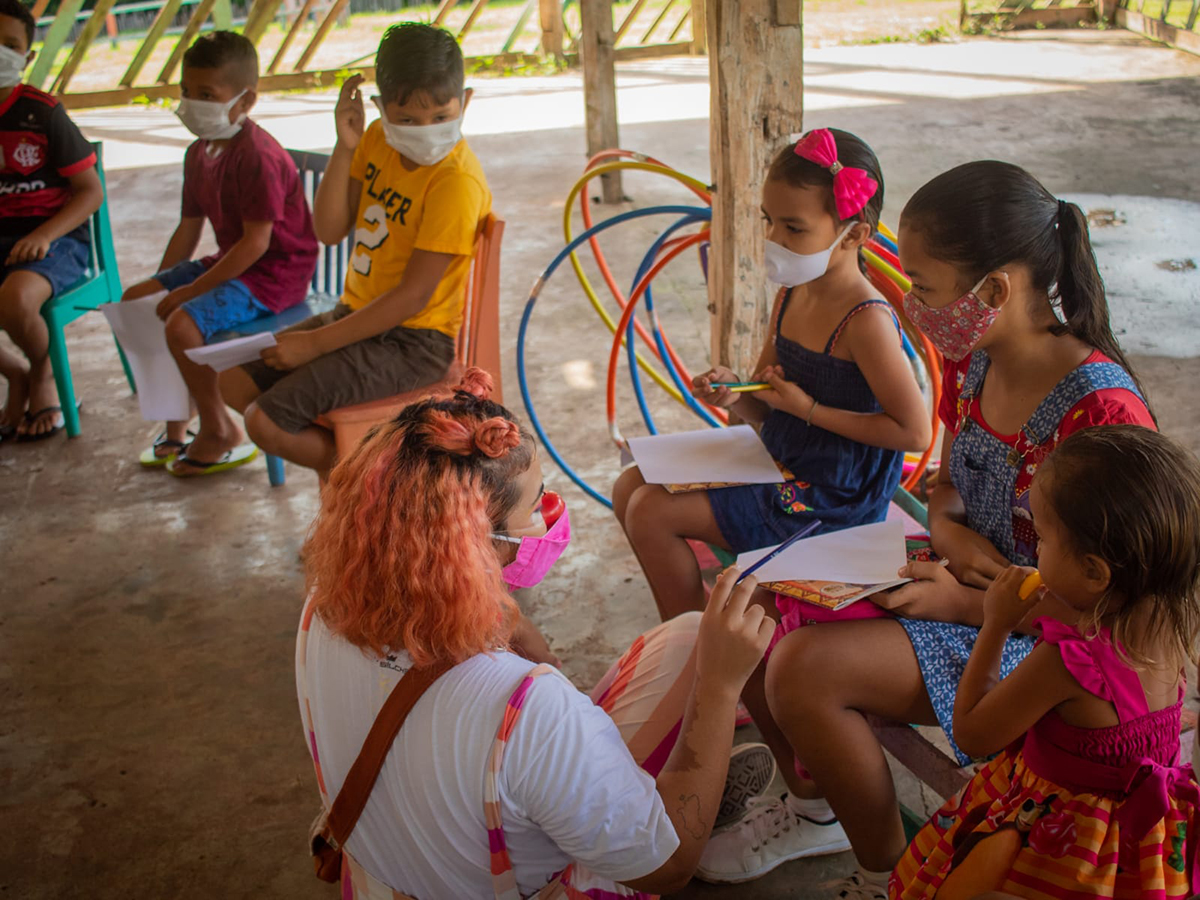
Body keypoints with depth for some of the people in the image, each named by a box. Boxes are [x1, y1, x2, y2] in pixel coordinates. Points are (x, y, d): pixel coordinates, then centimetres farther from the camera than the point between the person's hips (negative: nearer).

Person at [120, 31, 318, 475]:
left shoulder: (257, 156, -21)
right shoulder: (199, 153, 9)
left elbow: (256, 242, -25)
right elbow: (189, 228, 16)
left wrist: (189, 291, -22)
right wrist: (159, 285, 5)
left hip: (277, 272, -10)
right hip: (231, 262, 10)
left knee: (182, 323, -28)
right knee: (136, 302, 5)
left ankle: (222, 435, -8)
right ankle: (174, 421, 14)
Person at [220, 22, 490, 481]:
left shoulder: (457, 182, -23)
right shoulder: (379, 140, 2)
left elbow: (413, 295, -23)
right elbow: (329, 230, 0)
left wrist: (316, 343, -19)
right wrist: (346, 147, -13)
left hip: (411, 340, -8)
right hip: (360, 313, 9)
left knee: (267, 421, -17)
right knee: (236, 381, 5)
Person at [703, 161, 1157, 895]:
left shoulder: (1102, 410, -27)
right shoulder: (972, 363, -2)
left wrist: (965, 602, -22)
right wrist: (948, 527, -8)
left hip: (1036, 641, -8)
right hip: (961, 584, 9)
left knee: (805, 668, -23)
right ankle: (814, 807, 18)